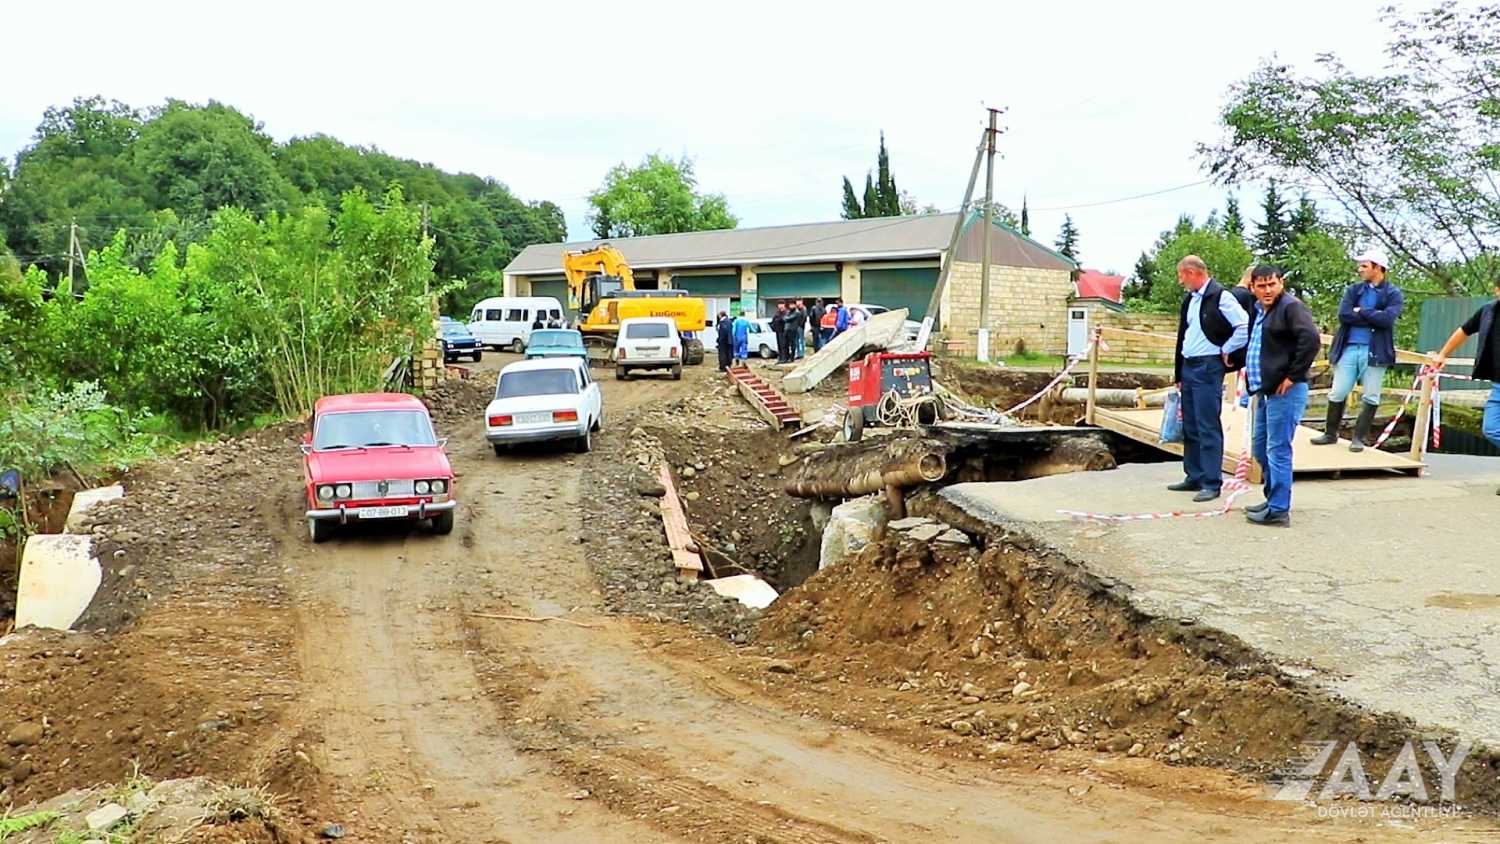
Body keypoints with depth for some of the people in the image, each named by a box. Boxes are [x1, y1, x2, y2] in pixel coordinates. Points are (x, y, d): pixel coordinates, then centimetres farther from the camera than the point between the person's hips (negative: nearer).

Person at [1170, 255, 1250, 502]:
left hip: (1208, 368, -9)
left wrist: (1226, 351, -9)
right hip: (1188, 367, 9)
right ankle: (1194, 477, 22)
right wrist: (1179, 374, 18)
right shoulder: (1190, 299, 15)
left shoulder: (1220, 297, -13)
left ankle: (1212, 483, -2)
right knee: (1190, 426, 13)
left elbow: (1245, 326, -20)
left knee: (1208, 426, -7)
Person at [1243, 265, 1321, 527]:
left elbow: (1312, 338, -23)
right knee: (1261, 448, 16)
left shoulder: (1291, 307, -10)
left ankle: (1278, 510, -2)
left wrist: (1293, 376, -19)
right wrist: (1252, 377, 16)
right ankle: (1273, 499, 28)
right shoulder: (1258, 309, 17)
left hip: (1284, 391, -10)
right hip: (1264, 390, 10)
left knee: (1278, 450, -7)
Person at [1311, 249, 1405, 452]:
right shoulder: (1354, 289, 10)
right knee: (1338, 393, 5)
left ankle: (1358, 438, 11)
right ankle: (1330, 434, 18)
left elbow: (1387, 319, -16)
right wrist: (1373, 317, -10)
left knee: (1370, 398, 1)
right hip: (1349, 349, 3)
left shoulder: (1394, 294, 1)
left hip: (1374, 352, -3)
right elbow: (1343, 314, -6)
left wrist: (1361, 311, -8)